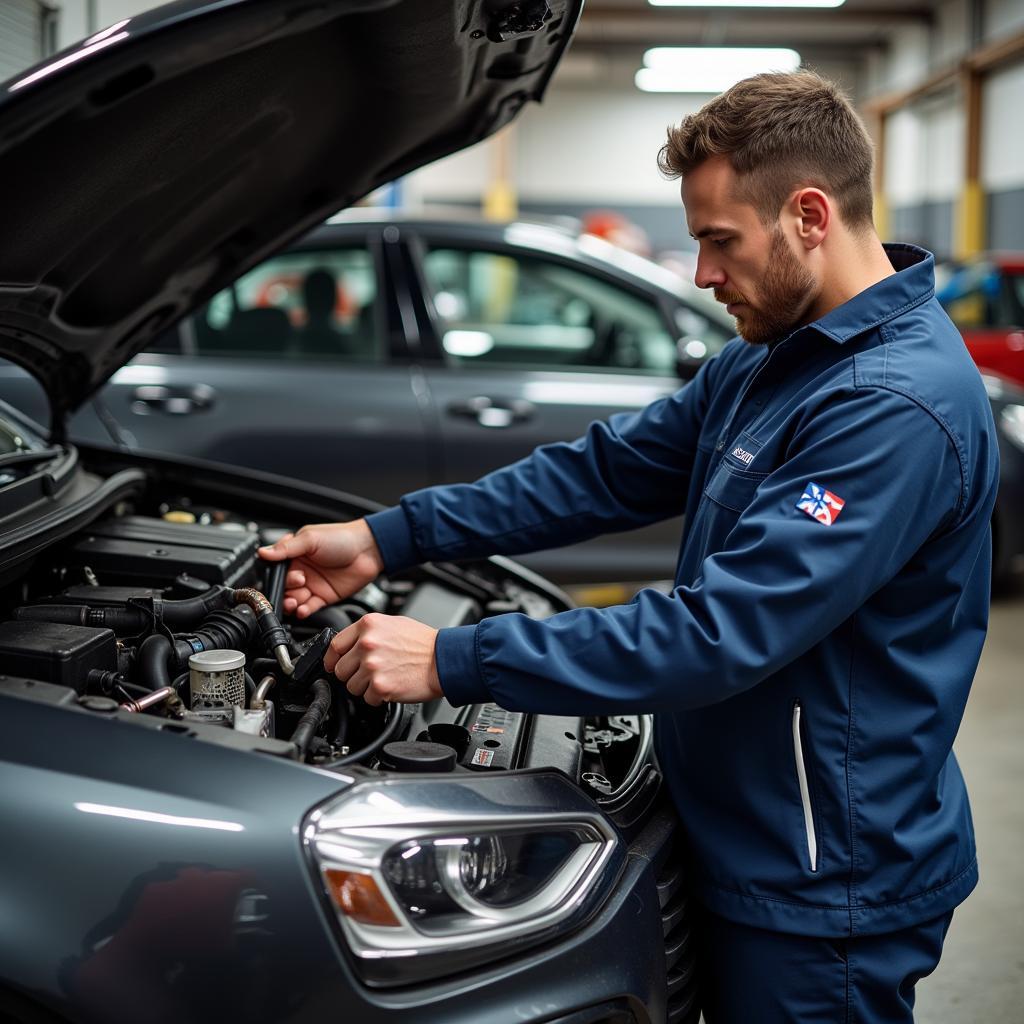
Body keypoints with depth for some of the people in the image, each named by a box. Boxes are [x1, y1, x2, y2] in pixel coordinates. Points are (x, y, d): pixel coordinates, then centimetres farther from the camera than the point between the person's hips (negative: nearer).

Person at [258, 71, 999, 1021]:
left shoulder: (900, 405, -26)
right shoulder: (769, 358, 6)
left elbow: (721, 633, -31)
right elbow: (607, 469, 8)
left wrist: (455, 661, -28)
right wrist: (388, 538, 2)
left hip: (823, 884, -9)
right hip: (746, 843, 9)